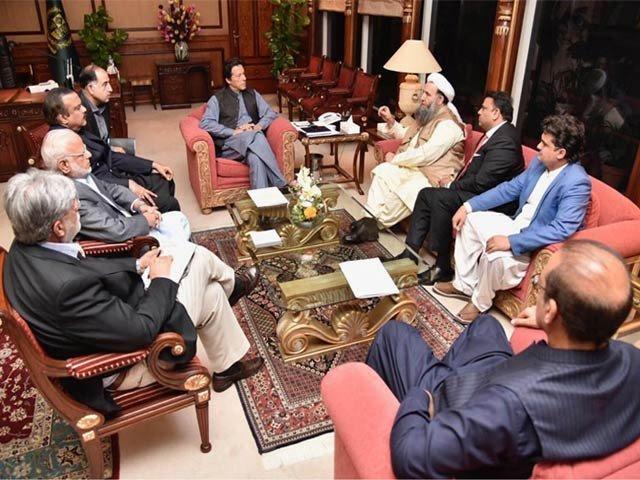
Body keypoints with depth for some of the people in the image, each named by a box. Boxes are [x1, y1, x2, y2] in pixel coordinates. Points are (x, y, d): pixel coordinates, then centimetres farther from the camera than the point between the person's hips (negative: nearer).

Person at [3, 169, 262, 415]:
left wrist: (137, 264, 0)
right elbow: (141, 331, -30)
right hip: (120, 366, -7)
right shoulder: (67, 286, -38)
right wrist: (162, 280, -16)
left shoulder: (25, 247, -11)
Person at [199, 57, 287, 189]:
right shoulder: (217, 99, 8)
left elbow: (271, 113, 15)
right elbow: (205, 124, -5)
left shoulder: (252, 94, 21)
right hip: (229, 144, -3)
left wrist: (258, 126, -8)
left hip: (254, 138, 3)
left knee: (255, 157, -37)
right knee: (255, 137, -36)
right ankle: (280, 186, -38)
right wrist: (234, 132, -15)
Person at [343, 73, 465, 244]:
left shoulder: (448, 125, -18)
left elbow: (424, 156, -26)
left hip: (432, 176, -9)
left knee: (401, 192, -29)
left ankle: (372, 224, -11)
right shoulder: (427, 116, 13)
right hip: (412, 166, 9)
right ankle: (370, 220, -16)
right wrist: (391, 121, 9)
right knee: (382, 171, -9)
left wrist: (395, 158, -15)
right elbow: (406, 135, 28)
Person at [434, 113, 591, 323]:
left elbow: (561, 230, -32)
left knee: (496, 256, -33)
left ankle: (480, 302, -2)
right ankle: (464, 285, 11)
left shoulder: (577, 182, -25)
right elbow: (510, 188, 8)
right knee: (470, 220, 3)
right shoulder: (539, 162, -1)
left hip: (538, 245, -9)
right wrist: (468, 206, -1)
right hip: (517, 225, 9)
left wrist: (511, 242, -33)